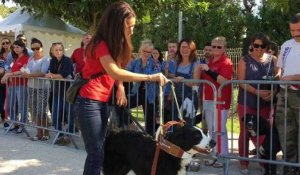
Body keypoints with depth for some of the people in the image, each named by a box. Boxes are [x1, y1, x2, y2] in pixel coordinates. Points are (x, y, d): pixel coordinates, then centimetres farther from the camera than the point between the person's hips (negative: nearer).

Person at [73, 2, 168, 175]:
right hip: (89, 102, -8)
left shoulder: (116, 44, 11)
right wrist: (150, 77, -32)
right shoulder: (100, 44, -15)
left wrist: (120, 87, -7)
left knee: (97, 152, 10)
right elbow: (114, 72, -30)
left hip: (102, 102, 8)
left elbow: (117, 72, 15)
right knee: (96, 154, -9)